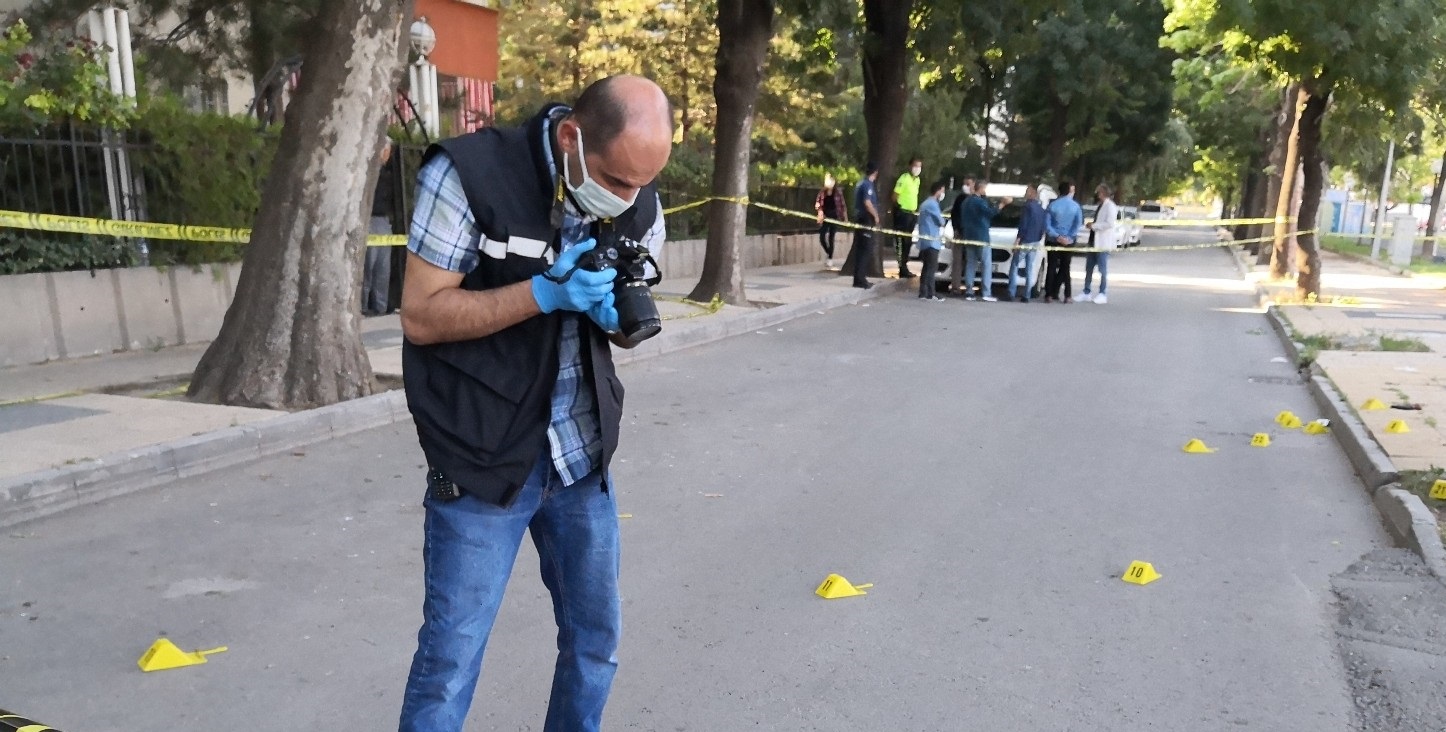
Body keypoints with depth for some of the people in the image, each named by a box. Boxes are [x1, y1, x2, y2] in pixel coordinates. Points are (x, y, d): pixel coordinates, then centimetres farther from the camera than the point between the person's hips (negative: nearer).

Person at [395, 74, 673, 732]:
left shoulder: (639, 205, -1)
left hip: (583, 455, 5)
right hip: (482, 459, -5)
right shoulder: (469, 174, -16)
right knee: (450, 659, -1)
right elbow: (421, 316, -15)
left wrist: (621, 314, -15)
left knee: (596, 639, 16)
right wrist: (544, 292, -26)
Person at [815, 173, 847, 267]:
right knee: (822, 238, -3)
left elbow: (842, 205, 0)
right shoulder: (822, 192, 2)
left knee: (831, 238, 0)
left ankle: (830, 259, 10)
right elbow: (817, 204, 3)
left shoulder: (838, 192, -3)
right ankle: (828, 253, 26)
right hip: (825, 218, 2)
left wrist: (845, 217, 0)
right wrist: (820, 211, -17)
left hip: (834, 217, -2)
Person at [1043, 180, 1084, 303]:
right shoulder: (1075, 206, -3)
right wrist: (1069, 237, -11)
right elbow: (1079, 224, -10)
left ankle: (1049, 294, 1)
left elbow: (1047, 225, -11)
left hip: (1054, 241, 0)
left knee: (1051, 268, 4)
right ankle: (1054, 293, 6)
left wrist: (1057, 236, -12)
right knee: (1064, 268, 10)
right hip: (1068, 242, 1)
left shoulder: (1052, 205, -5)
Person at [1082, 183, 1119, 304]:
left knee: (1103, 269, -1)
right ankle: (1086, 293, 15)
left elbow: (1110, 223, -20)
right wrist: (1092, 225, 10)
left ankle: (1102, 294, 6)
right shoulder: (1101, 206, 16)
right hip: (1094, 241, 9)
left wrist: (1094, 225, -17)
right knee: (1089, 268, 9)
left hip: (1103, 243, -9)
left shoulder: (1110, 206, -11)